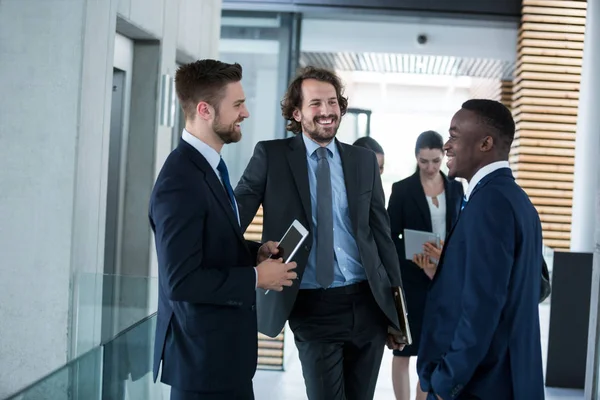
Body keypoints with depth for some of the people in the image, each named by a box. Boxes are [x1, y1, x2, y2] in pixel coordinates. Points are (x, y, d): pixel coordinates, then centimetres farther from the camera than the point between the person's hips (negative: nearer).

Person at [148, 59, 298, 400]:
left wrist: (255, 252, 3)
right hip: (202, 352, -10)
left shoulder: (209, 166, 9)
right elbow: (180, 280, -27)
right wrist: (256, 277, -18)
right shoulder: (180, 181, -23)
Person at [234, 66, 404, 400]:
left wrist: (397, 306, 9)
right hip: (313, 307, -3)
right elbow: (234, 217, -4)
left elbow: (381, 233, 10)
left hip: (368, 302, 3)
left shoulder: (364, 160, 8)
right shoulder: (271, 156, -1)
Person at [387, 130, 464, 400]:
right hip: (410, 280, -3)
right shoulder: (402, 189, -4)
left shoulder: (456, 188, 7)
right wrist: (420, 261, -19)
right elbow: (390, 237, -5)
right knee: (404, 349, 5)